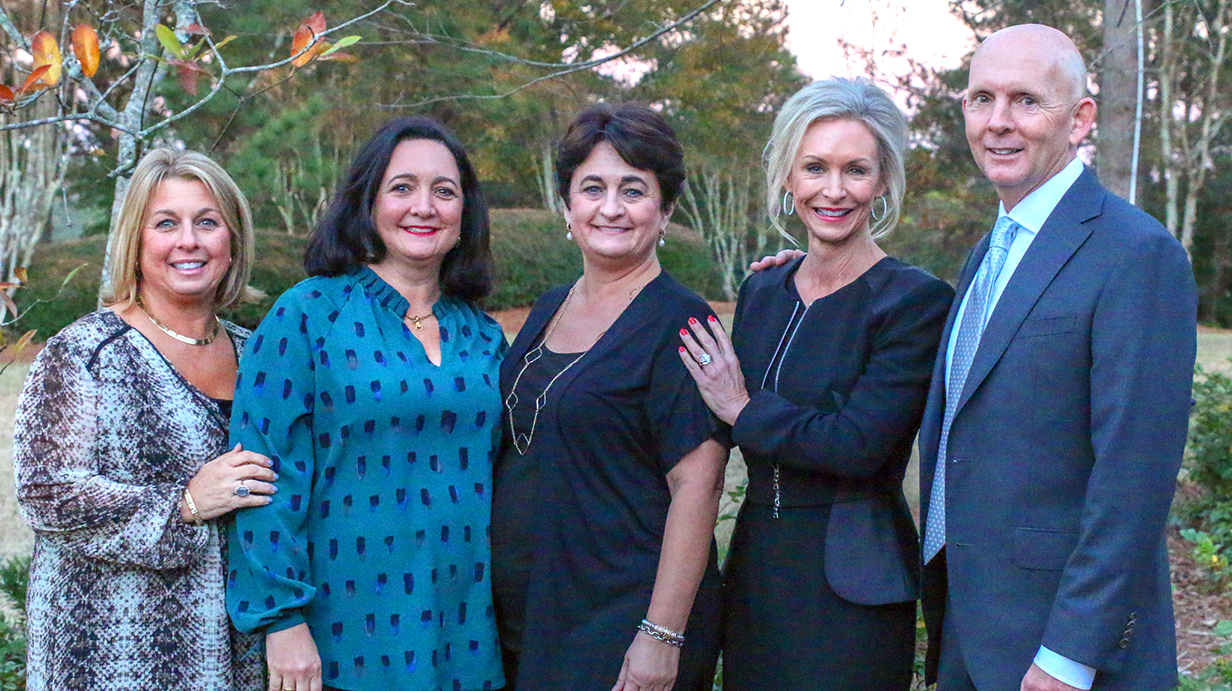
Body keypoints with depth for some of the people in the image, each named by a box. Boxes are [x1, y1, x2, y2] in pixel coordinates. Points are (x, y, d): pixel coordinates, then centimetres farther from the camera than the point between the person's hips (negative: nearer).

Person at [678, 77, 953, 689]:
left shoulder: (916, 300, -12)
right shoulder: (761, 290, 8)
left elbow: (858, 445, -21)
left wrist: (746, 411, -11)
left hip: (852, 579, -6)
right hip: (755, 564, 6)